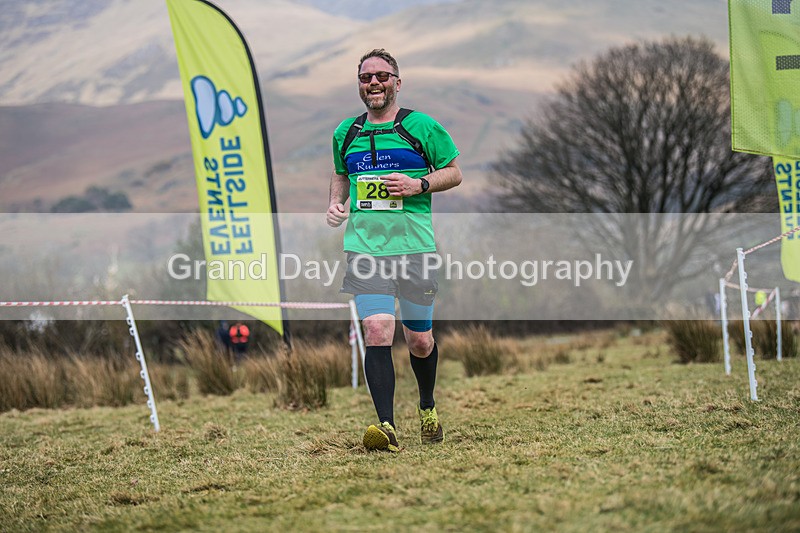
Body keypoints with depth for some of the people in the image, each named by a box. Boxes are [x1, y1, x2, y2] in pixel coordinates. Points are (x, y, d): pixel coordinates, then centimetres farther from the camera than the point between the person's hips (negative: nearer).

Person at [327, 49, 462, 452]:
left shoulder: (421, 127, 0)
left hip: (414, 247, -1)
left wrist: (418, 185, -11)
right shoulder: (346, 132, 11)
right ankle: (386, 427, -20)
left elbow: (454, 173, 6)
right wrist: (336, 203, 9)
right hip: (364, 247, 2)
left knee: (419, 340, 7)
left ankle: (427, 407, 37)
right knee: (377, 331, -17)